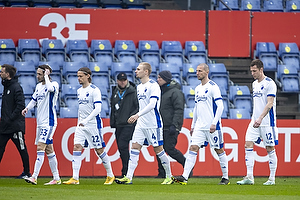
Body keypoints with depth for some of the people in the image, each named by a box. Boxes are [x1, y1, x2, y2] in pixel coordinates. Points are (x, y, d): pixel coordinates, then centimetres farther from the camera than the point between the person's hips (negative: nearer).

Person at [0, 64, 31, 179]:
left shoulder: (16, 87, -12)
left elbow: (21, 105, -19)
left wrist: (11, 118, -19)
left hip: (16, 125, -9)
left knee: (22, 149, 1)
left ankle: (26, 172, 10)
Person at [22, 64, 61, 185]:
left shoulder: (54, 84, -9)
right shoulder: (38, 86, 14)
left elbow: (50, 88, -33)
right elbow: (34, 100, 24)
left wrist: (46, 75, -19)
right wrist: (27, 108, 5)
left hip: (49, 122, -9)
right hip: (40, 123, 9)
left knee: (40, 148, -16)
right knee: (49, 150, 10)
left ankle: (34, 177, -22)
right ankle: (56, 178, 14)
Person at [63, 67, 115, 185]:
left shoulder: (94, 90, -11)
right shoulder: (79, 91, 13)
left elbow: (97, 109, -19)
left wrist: (86, 120, -27)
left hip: (93, 124, -7)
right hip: (81, 125, 7)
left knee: (99, 149, 0)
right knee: (77, 147, -7)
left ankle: (110, 175, 16)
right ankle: (75, 178, -11)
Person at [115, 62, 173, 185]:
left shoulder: (153, 86, -12)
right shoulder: (139, 87, 15)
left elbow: (152, 104, -23)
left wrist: (137, 115, -31)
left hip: (153, 123, -8)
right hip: (141, 124, 8)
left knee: (158, 149, -1)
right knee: (135, 147, -3)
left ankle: (169, 177, 12)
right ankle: (128, 177, -8)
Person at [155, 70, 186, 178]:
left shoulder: (175, 92, -10)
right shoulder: (160, 91, 17)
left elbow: (179, 110, -16)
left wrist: (174, 125, -23)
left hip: (171, 127, -8)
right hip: (161, 127, 8)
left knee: (170, 149, -12)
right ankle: (161, 173, 6)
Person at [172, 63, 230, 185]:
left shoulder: (213, 87, -8)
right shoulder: (197, 89, 15)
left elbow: (220, 106, -13)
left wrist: (214, 123, -19)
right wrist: (193, 126, 20)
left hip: (212, 126, -7)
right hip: (200, 125, 7)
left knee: (219, 150, 2)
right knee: (193, 148, -5)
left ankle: (225, 177, 13)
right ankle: (184, 177, -13)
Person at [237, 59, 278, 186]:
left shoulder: (269, 83, -11)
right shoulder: (255, 84, 15)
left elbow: (270, 104, -18)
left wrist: (260, 118, -26)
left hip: (267, 122, -8)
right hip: (255, 121, 8)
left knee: (270, 149, -1)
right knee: (248, 145, -4)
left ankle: (272, 178, 6)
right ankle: (249, 177, -5)